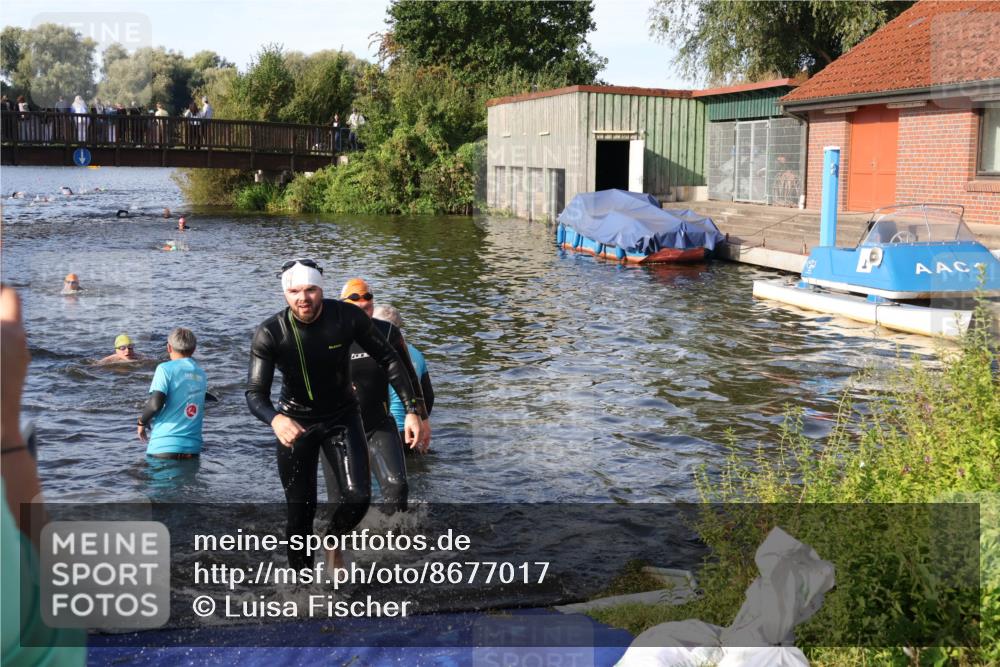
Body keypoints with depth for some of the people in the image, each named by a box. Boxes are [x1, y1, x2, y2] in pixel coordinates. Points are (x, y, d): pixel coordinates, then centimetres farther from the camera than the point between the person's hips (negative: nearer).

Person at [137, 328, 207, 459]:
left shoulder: (166, 368, -4)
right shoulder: (201, 374, 13)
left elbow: (156, 403, -16)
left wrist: (142, 422, 4)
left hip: (165, 446, -5)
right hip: (193, 447, 5)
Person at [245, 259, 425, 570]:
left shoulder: (347, 317, -18)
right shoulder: (269, 334, -21)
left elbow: (389, 360, -8)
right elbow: (255, 393, -24)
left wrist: (412, 409, -14)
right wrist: (275, 419, -47)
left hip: (342, 417, 1)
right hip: (295, 422, -1)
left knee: (357, 499, -12)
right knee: (301, 511, 0)